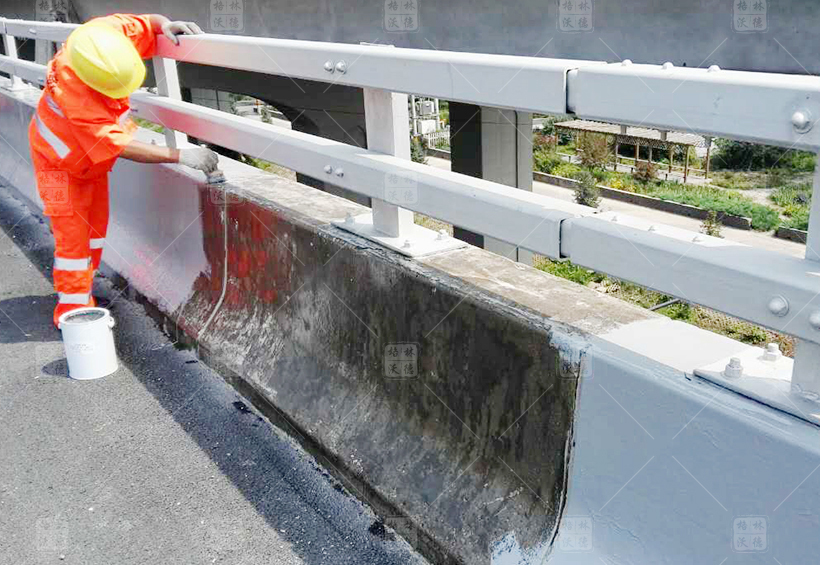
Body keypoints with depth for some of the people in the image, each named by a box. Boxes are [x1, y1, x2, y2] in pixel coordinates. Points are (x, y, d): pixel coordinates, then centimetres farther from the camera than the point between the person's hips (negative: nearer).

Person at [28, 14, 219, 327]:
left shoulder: (107, 31, -26)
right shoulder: (72, 92, -42)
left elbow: (148, 22, -7)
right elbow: (118, 145, -40)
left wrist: (166, 25, -31)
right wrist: (179, 155, -44)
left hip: (92, 157, 7)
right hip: (60, 158, -7)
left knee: (96, 224, 14)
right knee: (73, 233, -4)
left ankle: (82, 296, 29)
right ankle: (72, 308, 9)